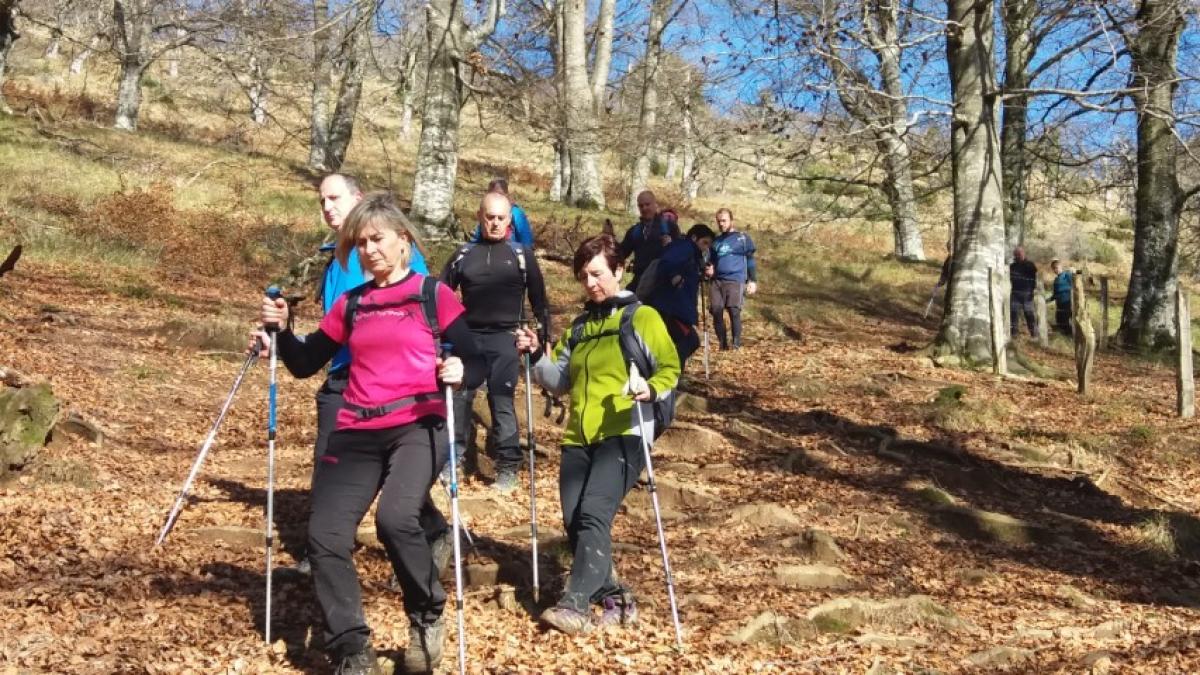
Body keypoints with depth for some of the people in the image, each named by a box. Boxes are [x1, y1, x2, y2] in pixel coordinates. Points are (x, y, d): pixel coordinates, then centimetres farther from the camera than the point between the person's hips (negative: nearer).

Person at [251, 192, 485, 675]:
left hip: (418, 426, -4)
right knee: (324, 537, -12)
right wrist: (282, 331, 0)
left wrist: (461, 372, -22)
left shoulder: (433, 295, 4)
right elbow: (305, 365, 18)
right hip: (356, 434, 4)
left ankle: (428, 618, -1)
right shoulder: (350, 305, 15)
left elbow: (477, 364, 0)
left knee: (396, 519, -30)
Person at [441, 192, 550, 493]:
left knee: (502, 402, -4)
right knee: (458, 398, 1)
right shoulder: (465, 254, 9)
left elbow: (539, 300, 7)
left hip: (505, 339, -2)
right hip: (468, 336, 2)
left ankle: (508, 468, 4)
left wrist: (546, 336, 2)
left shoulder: (522, 255, 5)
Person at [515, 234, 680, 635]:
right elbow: (560, 381, 19)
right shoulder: (580, 326, 20)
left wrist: (651, 389, -23)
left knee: (594, 515, -21)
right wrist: (536, 356, 1)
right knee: (574, 521, -2)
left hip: (623, 434, -6)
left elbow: (670, 369, -3)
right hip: (579, 437, 6)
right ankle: (614, 599, 12)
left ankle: (576, 605, -23)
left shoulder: (642, 317, 3)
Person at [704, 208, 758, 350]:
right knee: (716, 311, -6)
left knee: (734, 311, -15)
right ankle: (722, 344, 3)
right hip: (716, 281, 4)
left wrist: (753, 281, -2)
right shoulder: (715, 241, 20)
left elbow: (750, 260, 7)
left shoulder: (743, 238, 8)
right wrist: (708, 270, 5)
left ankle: (737, 344, -9)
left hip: (735, 280, -4)